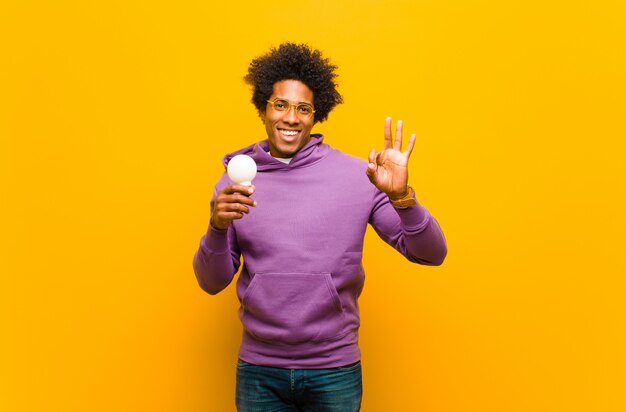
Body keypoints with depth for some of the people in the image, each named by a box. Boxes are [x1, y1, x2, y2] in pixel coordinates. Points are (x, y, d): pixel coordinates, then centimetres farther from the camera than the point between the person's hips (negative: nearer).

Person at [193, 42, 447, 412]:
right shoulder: (237, 178, 0)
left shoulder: (358, 175, -8)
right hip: (259, 371, 1)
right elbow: (212, 282, 1)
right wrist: (218, 226, -17)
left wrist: (401, 197, -25)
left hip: (334, 371, -1)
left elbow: (431, 254, -8)